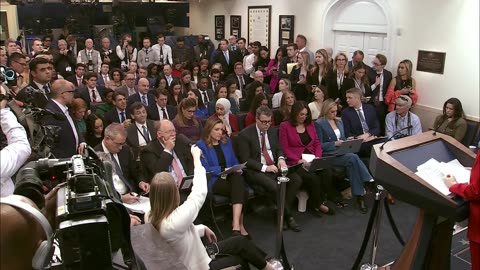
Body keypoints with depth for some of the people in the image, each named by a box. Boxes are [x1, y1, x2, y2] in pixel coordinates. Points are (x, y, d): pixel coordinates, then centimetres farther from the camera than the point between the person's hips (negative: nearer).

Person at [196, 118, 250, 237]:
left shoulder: (227, 141, 18)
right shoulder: (201, 145, 0)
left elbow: (234, 161, 20)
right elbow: (204, 168, -7)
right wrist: (223, 170, -14)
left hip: (231, 177, 4)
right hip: (213, 180, -4)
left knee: (238, 179, -32)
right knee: (240, 189, -29)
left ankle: (236, 224, -34)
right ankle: (240, 225, -24)